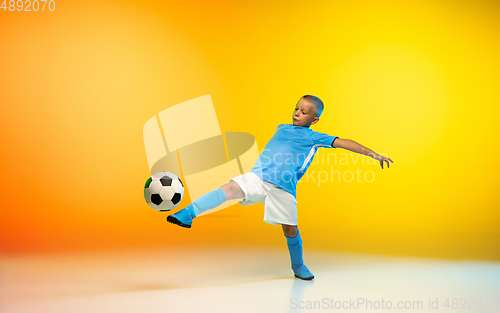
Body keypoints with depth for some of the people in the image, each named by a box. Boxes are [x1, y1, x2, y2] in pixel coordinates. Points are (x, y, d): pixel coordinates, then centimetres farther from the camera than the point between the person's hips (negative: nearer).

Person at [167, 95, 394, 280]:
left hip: (283, 187, -2)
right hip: (258, 177, 2)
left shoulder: (315, 138, 8)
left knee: (290, 228, 4)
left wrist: (372, 153, -4)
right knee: (231, 188, -23)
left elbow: (343, 143, 2)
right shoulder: (282, 128, 21)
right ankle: (188, 214, -31)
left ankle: (298, 267, 29)